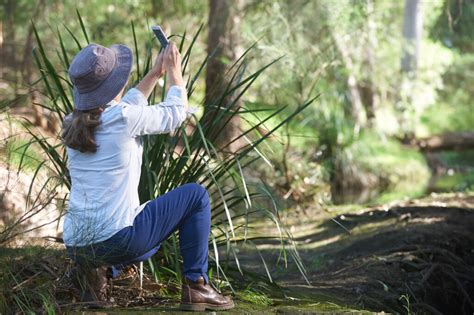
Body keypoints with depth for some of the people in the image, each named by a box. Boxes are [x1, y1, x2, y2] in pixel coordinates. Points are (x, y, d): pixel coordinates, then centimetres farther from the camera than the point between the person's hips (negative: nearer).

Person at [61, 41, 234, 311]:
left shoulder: (73, 124, 9)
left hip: (76, 244, 7)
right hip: (116, 239, -7)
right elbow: (176, 113, 6)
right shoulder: (124, 118, -12)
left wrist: (156, 73, 33)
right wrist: (174, 70, 21)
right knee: (196, 195, 12)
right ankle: (196, 286, 11)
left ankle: (97, 271, 9)